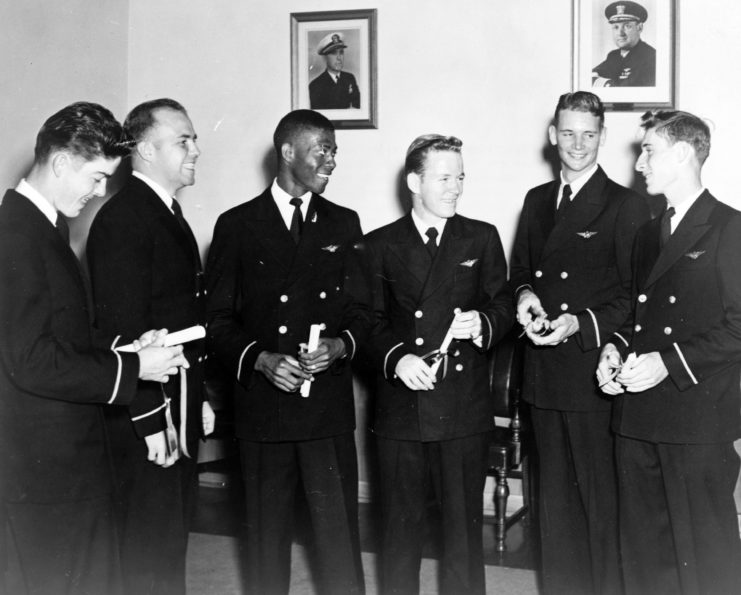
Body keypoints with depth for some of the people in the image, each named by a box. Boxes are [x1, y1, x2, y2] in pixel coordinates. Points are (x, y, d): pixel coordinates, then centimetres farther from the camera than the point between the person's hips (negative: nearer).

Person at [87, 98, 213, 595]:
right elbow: (124, 329, -21)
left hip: (182, 408, 9)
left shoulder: (170, 214, 14)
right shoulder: (121, 219, -16)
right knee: (150, 545, 1)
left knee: (174, 534, 18)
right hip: (147, 414, -9)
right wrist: (151, 420, -20)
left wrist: (199, 396, 16)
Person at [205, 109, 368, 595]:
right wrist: (260, 359, -14)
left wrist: (340, 345, -10)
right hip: (262, 405, -1)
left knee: (340, 532, 1)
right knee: (267, 533, 9)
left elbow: (360, 309, 11)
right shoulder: (237, 226, 4)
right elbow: (218, 318, 3)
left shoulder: (344, 224, 11)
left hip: (329, 406, 1)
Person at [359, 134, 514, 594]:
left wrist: (483, 324, -17)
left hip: (465, 408, 0)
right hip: (400, 409, 0)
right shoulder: (380, 244, 6)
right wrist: (396, 358, -16)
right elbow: (368, 322, 2)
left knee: (464, 524, 6)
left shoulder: (482, 238, 8)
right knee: (401, 525, 10)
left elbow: (504, 307, 5)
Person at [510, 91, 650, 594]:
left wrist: (581, 323, -20)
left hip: (595, 375, -6)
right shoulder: (537, 200, 14)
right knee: (555, 500, 16)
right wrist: (524, 295, -1)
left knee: (602, 501, 0)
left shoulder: (627, 207, -5)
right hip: (544, 375, 6)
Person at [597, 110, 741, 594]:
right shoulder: (649, 234, 18)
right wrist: (615, 348, 5)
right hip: (639, 419, 7)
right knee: (644, 555, 12)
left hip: (699, 418, -7)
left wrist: (669, 361, -17)